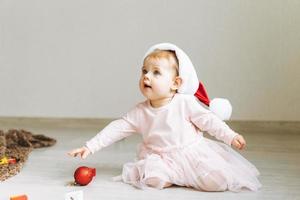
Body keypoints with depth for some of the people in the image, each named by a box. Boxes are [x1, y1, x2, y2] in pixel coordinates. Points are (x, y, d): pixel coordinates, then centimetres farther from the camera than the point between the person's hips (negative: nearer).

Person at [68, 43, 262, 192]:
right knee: (153, 178, -31)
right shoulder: (140, 112, -2)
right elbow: (117, 129, -2)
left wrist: (231, 136, -8)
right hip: (161, 158, 1)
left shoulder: (186, 103, -9)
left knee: (218, 181, -20)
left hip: (192, 152, -1)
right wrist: (90, 147, -9)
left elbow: (209, 120, -2)